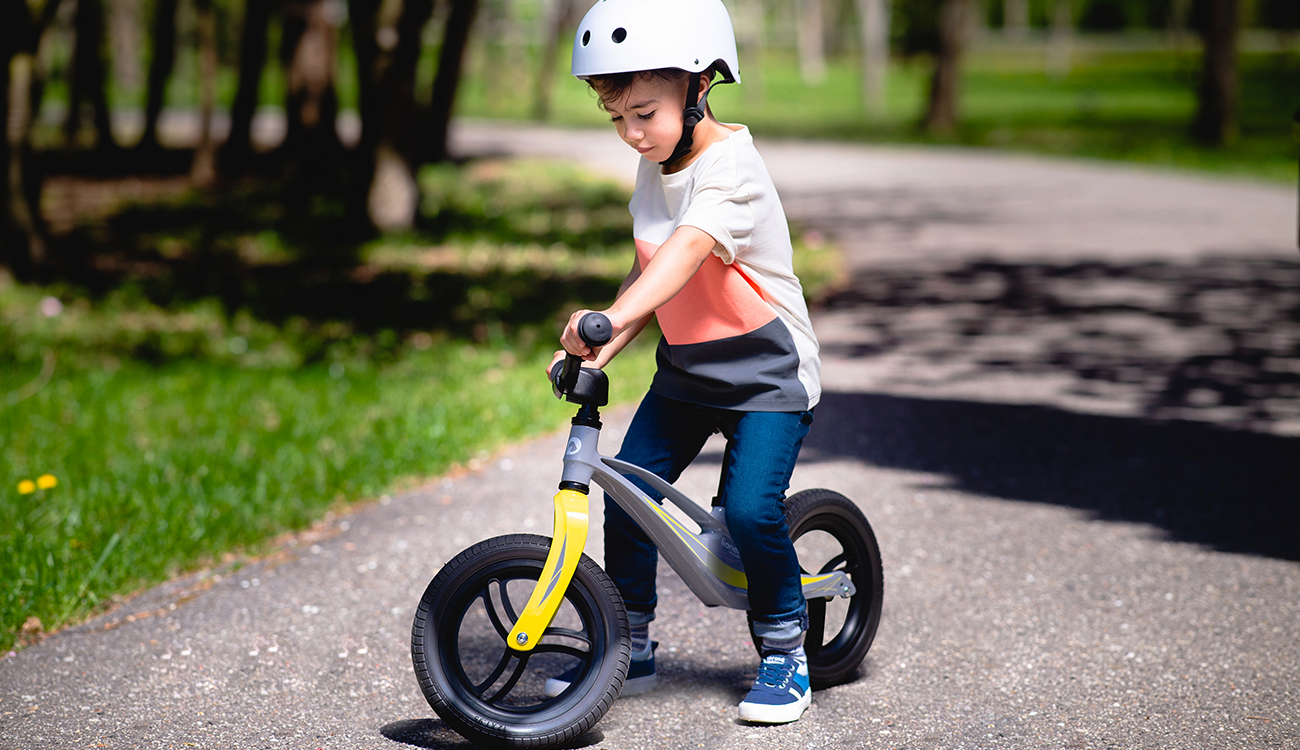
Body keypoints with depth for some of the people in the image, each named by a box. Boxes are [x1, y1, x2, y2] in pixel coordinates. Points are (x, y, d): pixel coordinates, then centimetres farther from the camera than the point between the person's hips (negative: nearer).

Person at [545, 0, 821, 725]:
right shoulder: (652, 172, 3)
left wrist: (612, 318, -55)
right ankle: (631, 648, 13)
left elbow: (685, 255, -40)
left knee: (750, 508, -20)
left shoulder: (731, 168, -23)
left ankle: (786, 653, 3)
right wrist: (601, 350, -2)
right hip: (685, 366, 7)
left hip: (767, 370, -7)